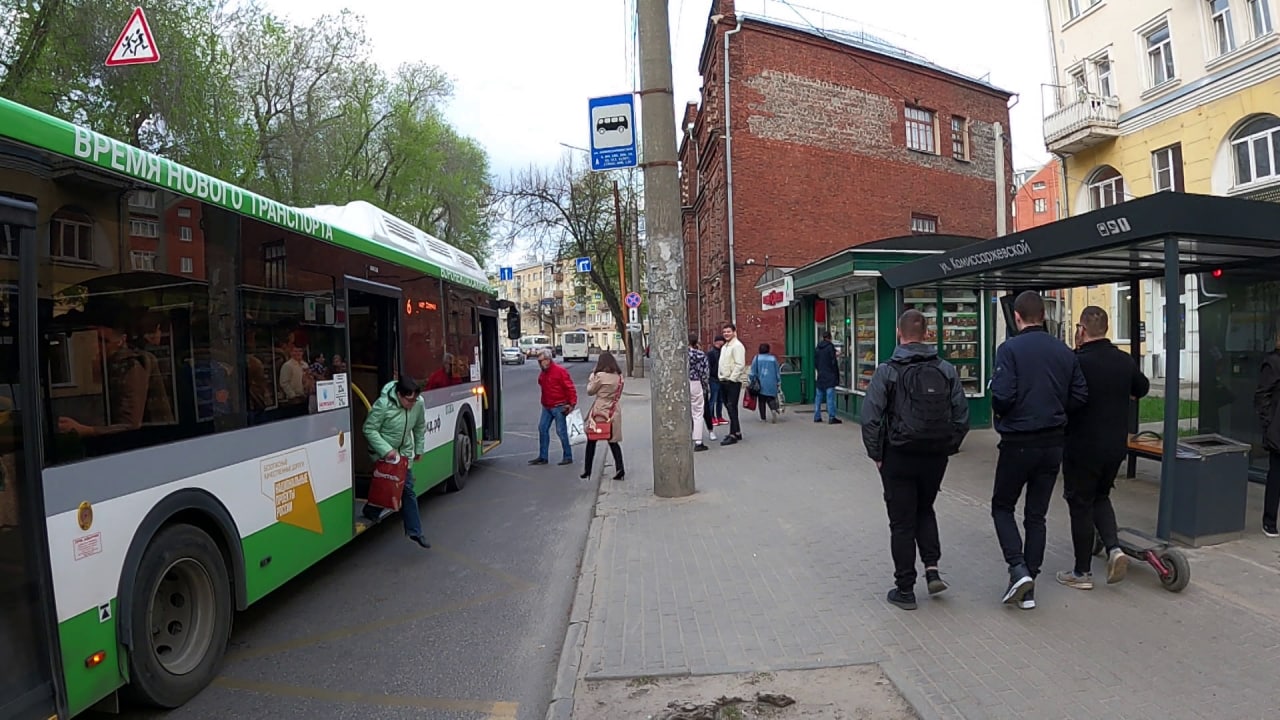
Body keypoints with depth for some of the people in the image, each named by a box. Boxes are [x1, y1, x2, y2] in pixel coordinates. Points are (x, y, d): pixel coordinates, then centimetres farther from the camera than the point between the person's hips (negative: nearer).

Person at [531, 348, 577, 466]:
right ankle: (542, 457, 14)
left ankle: (568, 457, 6)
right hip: (547, 407, 8)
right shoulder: (542, 374, 12)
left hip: (559, 407, -8)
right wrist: (544, 403, 18)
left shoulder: (560, 371, -13)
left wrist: (572, 403, -18)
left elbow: (570, 388, -15)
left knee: (561, 431, -4)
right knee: (542, 429, 6)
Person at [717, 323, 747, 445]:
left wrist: (732, 378, -19)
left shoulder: (737, 346, -10)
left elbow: (740, 365, -18)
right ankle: (737, 432, 22)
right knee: (729, 407, 12)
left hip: (733, 381, -9)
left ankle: (733, 435, -6)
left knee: (731, 407, -9)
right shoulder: (724, 346, 19)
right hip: (724, 381, 9)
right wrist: (721, 377, 14)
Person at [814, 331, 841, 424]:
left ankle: (817, 416, 14)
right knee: (830, 397, -6)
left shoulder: (817, 348, 9)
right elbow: (834, 362, -12)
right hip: (829, 376, -6)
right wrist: (836, 375, -5)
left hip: (820, 376, 6)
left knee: (819, 396, 10)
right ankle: (831, 417, -6)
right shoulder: (830, 347, -11)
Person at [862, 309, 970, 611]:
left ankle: (905, 590, 15)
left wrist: (876, 454, -2)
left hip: (899, 457, -3)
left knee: (902, 523, 7)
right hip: (936, 457, 4)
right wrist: (948, 447, 12)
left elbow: (870, 419, -14)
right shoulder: (947, 370, 1)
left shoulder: (886, 372, -10)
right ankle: (932, 568, 15)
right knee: (925, 510, 27)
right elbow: (962, 415, 1)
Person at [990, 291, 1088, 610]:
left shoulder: (1010, 348, -13)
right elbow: (1080, 395, 4)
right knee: (1036, 515, 13)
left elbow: (1002, 396, -21)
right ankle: (1028, 588, 16)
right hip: (1053, 443, 5)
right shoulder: (1065, 351, 4)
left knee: (1002, 506, 13)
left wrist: (1001, 414, 0)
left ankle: (1018, 569, -4)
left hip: (1018, 443, -5)